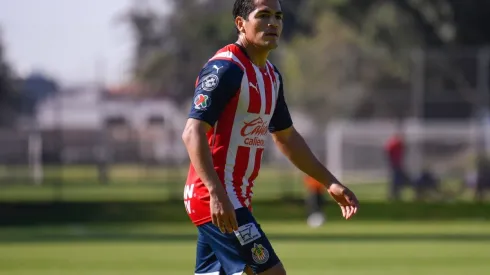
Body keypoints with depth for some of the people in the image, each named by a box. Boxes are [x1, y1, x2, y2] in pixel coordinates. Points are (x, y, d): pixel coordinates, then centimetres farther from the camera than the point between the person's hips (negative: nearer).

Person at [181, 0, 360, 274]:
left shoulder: (271, 75, 15)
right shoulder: (226, 68, -14)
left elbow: (286, 137, 27)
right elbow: (193, 133, -21)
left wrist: (330, 182, 24)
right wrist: (217, 193, -31)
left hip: (236, 199, 9)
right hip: (218, 200, -9)